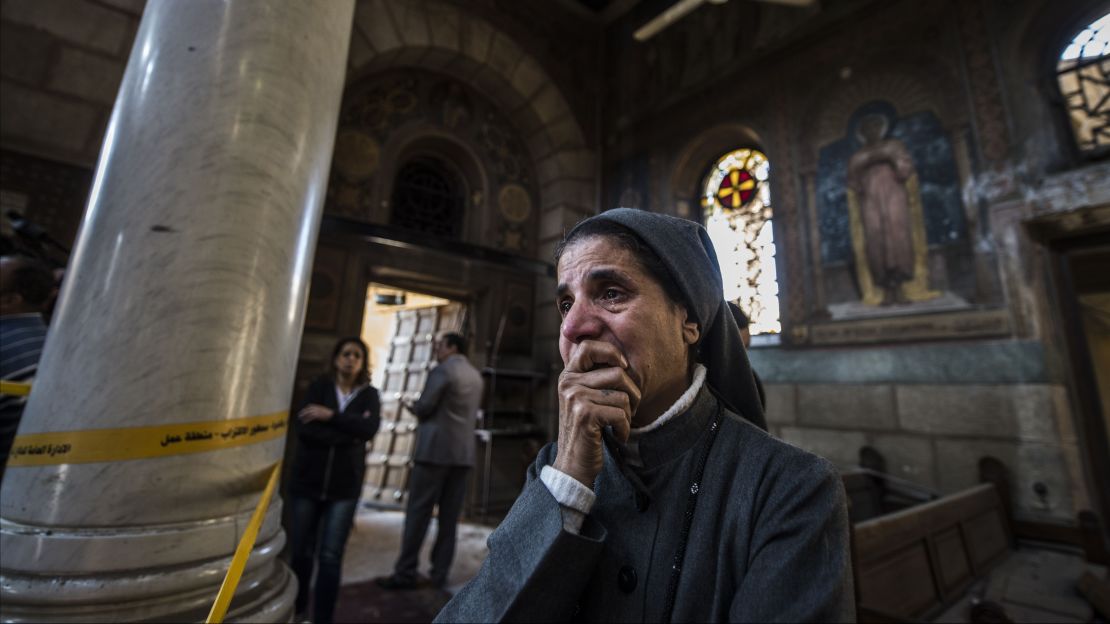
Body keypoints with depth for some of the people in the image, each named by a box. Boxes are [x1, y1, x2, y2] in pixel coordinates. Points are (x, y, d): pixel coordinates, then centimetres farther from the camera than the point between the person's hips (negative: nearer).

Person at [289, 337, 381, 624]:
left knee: (330, 557, -1)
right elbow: (302, 428, -12)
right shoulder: (319, 386, 1)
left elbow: (369, 429, -16)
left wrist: (330, 416, -19)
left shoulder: (369, 395, 2)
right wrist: (347, 434, -16)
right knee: (301, 552, 13)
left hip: (344, 487, -1)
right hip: (307, 481, 1)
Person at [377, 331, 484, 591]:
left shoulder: (442, 370, -7)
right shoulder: (475, 375, 15)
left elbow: (424, 407, -10)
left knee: (418, 512, 1)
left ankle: (405, 573, 6)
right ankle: (440, 574, 13)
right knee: (449, 516, 9)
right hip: (463, 453, 7)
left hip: (436, 449, -6)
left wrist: (412, 407, 11)